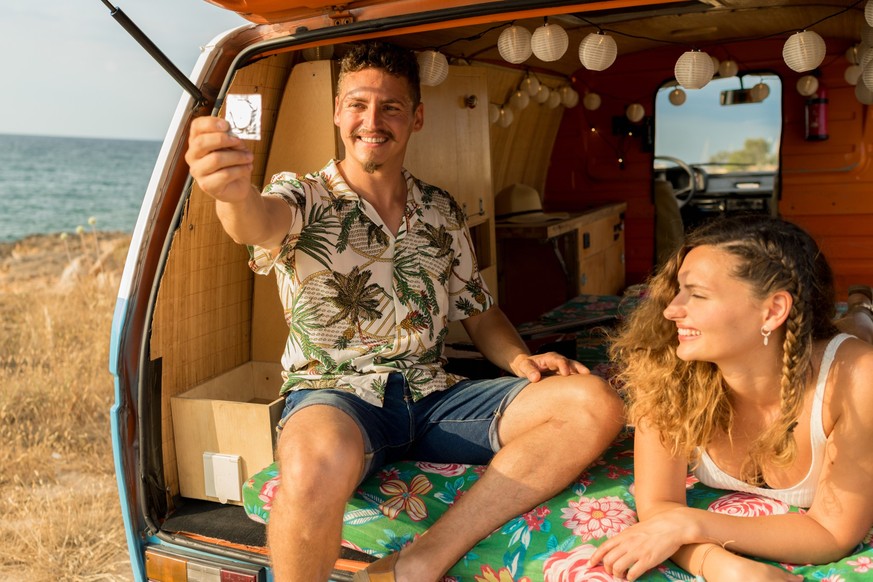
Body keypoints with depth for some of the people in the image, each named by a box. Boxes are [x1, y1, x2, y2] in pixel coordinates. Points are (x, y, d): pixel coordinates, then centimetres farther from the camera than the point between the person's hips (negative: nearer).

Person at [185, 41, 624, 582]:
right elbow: (261, 223, -25)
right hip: (336, 395, -4)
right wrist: (236, 192, -51)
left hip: (433, 396, 5)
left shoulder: (443, 212, 13)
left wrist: (523, 359, -2)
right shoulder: (305, 198, 0)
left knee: (596, 404, -18)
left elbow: (480, 313, 20)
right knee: (319, 468, -43)